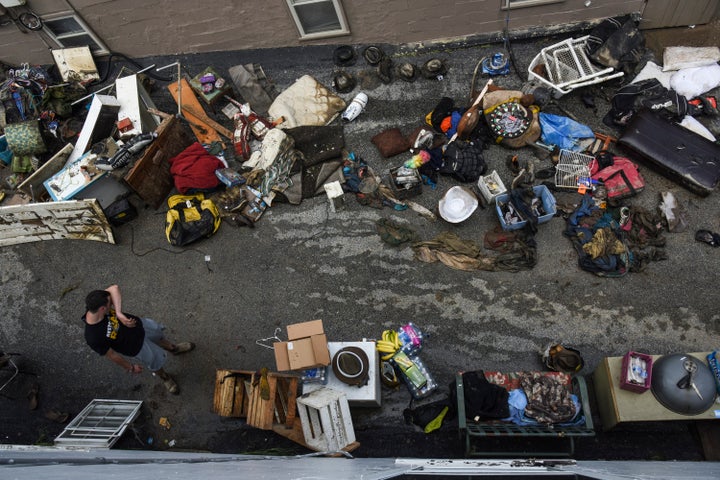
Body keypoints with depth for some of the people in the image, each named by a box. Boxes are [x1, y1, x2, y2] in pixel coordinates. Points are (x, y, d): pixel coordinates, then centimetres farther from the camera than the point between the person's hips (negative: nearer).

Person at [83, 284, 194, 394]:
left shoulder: (94, 305, -29)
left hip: (139, 324, 5)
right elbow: (111, 355, -23)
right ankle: (164, 377, 54)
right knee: (157, 360, 19)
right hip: (137, 346, -5)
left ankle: (173, 348, 64)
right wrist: (131, 368, -7)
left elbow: (114, 288, -30)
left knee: (158, 332, 30)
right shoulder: (94, 338, -39)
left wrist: (119, 313, -40)